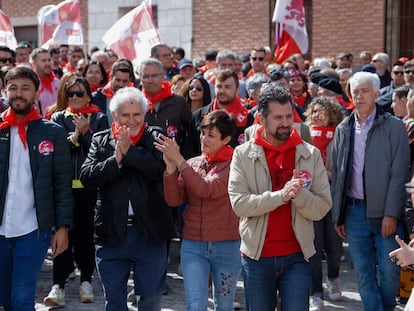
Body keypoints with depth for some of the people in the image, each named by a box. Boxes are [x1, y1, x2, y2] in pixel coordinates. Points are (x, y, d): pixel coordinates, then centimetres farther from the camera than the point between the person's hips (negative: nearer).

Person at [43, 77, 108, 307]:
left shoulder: (99, 119, 8)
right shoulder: (58, 118, 11)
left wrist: (84, 132, -15)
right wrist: (75, 135, -13)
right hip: (65, 183, 0)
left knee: (87, 232, 5)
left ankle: (86, 281, 17)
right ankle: (58, 285, -9)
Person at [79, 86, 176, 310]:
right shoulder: (101, 140, 6)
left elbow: (160, 169, -17)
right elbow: (86, 177, -7)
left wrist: (129, 151, -18)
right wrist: (116, 159, -17)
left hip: (149, 233, -2)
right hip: (111, 233, 2)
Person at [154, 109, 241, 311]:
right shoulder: (192, 164, 7)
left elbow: (208, 189, -22)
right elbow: (174, 199, -2)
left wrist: (179, 161, -22)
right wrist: (170, 167, -16)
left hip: (226, 246, -3)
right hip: (193, 246, 3)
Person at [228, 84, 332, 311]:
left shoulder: (311, 154, 2)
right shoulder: (243, 154, -1)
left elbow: (322, 208, -4)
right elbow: (239, 203, -12)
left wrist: (299, 194, -23)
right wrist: (281, 195, -23)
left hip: (297, 257, 0)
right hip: (257, 257, 0)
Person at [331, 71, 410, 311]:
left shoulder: (394, 127, -2)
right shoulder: (343, 129, 9)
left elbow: (399, 174, -7)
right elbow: (337, 175, 11)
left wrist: (391, 214, -13)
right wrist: (337, 216, 6)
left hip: (385, 212, -3)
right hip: (354, 211, 3)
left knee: (389, 270, 0)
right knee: (364, 273, 6)